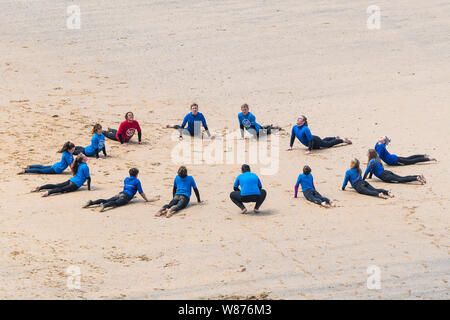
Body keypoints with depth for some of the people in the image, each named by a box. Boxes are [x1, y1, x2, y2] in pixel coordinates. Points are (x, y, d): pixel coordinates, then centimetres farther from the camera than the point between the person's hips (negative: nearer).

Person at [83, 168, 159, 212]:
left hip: (120, 194, 6)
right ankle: (104, 206, -61)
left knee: (106, 200, -9)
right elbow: (141, 192, 11)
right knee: (116, 203, -32)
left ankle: (91, 202, -28)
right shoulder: (137, 181, 12)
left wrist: (131, 195, 63)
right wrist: (147, 200, 22)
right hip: (126, 197, -6)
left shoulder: (126, 179, 31)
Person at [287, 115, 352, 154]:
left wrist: (309, 150, -42)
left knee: (329, 144, 13)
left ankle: (343, 140, 32)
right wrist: (290, 146, -2)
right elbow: (292, 137, 2)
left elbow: (310, 139, -39)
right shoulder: (294, 128, -15)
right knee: (323, 140, 34)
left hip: (315, 141, -7)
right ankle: (335, 138, 61)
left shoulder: (305, 129, -37)